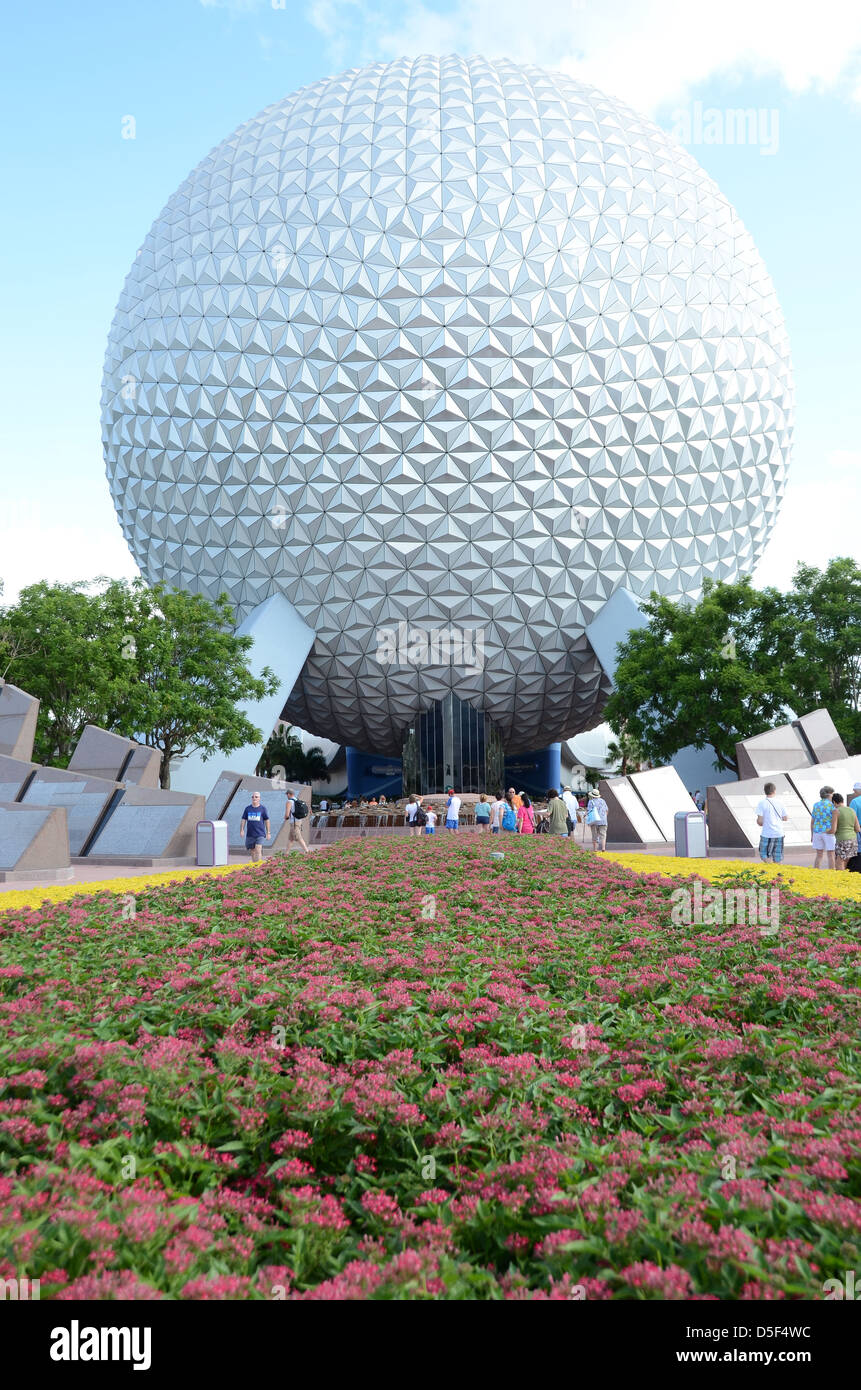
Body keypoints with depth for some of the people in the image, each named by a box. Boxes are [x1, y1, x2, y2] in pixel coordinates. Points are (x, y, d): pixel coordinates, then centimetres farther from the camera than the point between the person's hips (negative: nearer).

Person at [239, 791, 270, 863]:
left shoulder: (263, 809, 3)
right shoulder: (247, 809, 9)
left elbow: (267, 821, 8)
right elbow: (243, 820, 8)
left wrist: (268, 833, 6)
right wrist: (241, 830, -6)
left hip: (260, 834, -3)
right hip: (250, 834, 3)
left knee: (258, 850, -15)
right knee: (252, 852, 9)